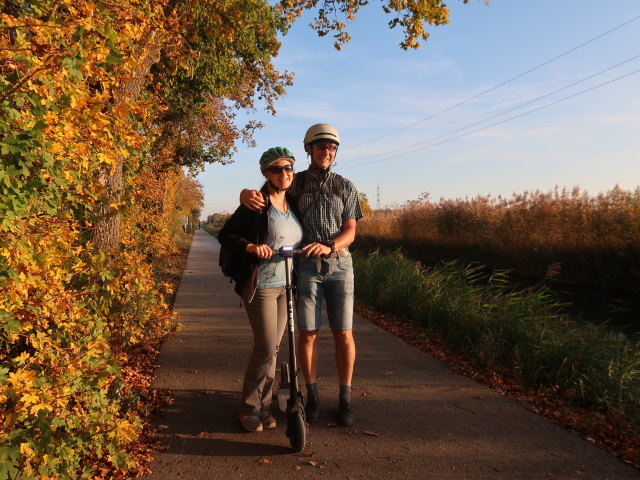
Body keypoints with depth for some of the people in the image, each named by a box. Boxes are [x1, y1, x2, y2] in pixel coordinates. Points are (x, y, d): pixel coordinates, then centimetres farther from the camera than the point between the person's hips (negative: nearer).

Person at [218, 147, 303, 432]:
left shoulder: (293, 202, 9)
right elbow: (225, 235, -10)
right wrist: (251, 247, -26)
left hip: (285, 285, 6)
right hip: (261, 286, -6)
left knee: (273, 348, 12)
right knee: (265, 349, -5)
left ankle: (264, 405, 26)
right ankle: (249, 409, 15)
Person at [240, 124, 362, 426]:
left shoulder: (345, 187, 6)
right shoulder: (295, 183, 5)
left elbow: (350, 231, 0)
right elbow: (260, 196, 4)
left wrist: (329, 247, -21)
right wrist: (246, 194, -22)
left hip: (339, 265, 1)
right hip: (306, 266, 0)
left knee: (343, 334, 2)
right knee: (308, 333, 1)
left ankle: (345, 398, 16)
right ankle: (312, 396, 19)